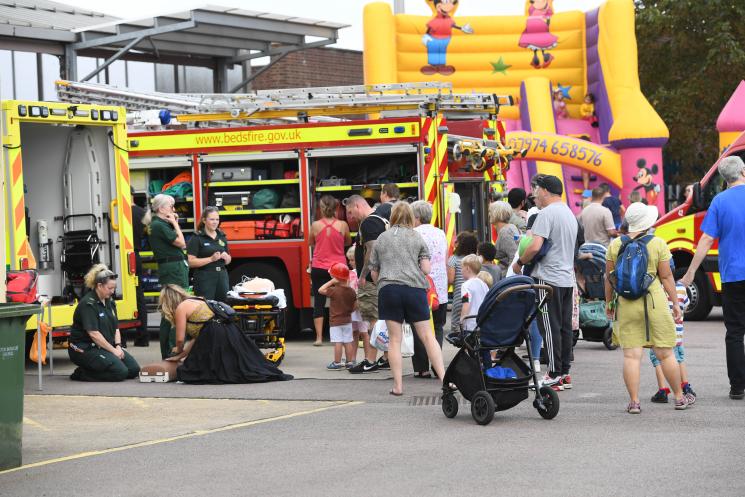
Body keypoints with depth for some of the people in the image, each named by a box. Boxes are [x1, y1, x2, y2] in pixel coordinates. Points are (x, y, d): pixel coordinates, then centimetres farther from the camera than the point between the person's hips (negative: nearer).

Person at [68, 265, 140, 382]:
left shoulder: (109, 302, 11)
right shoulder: (88, 304, -17)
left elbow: (116, 328, 12)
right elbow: (93, 333, -22)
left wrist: (118, 346, -6)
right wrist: (113, 350, -19)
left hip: (105, 346, 9)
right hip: (84, 349, -9)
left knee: (134, 369, -3)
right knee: (120, 372, -23)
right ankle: (82, 373, -8)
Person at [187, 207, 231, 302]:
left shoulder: (222, 237, 14)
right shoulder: (197, 238, -4)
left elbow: (228, 261, 22)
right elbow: (191, 262, -11)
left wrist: (226, 257, -1)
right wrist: (211, 259, -19)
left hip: (222, 276, 6)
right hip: (204, 278, -6)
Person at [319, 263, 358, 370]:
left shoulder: (334, 290, -17)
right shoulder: (351, 291, 1)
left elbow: (321, 290, -12)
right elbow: (354, 306, 8)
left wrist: (331, 282, -11)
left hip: (335, 321, -6)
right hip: (347, 320, 6)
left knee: (337, 343, -3)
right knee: (348, 342, 10)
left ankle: (337, 363, 0)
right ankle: (349, 362, 16)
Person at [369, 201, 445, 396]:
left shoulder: (381, 238, 13)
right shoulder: (417, 238, 8)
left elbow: (374, 273, 14)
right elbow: (426, 269, 2)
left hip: (388, 289, 1)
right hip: (414, 288, -1)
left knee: (394, 339, 3)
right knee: (427, 336, 3)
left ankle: (398, 385, -1)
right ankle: (444, 378, -4)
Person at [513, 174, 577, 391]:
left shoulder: (547, 213, -13)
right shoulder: (570, 214, 17)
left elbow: (535, 246, -21)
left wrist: (520, 262, -6)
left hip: (548, 278, -9)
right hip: (567, 278, 9)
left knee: (550, 327, -5)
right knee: (564, 327, 10)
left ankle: (554, 375, -6)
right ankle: (565, 373, 13)